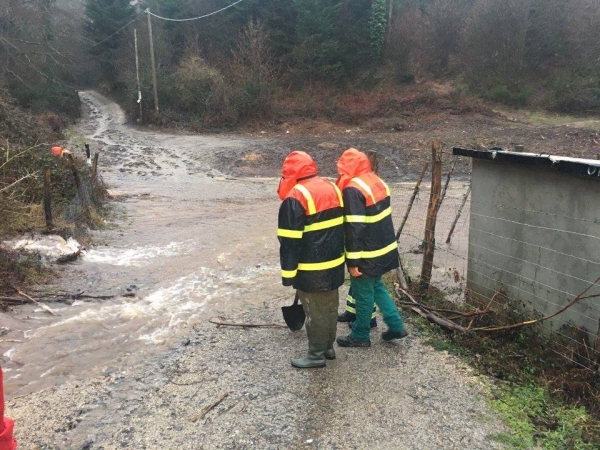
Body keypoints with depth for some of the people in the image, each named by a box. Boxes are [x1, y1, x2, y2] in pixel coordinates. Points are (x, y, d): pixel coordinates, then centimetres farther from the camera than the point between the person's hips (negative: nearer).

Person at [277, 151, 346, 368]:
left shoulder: (296, 198, -18)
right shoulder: (333, 188, 6)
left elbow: (290, 242, -18)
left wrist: (288, 273, -11)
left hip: (311, 269, -8)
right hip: (334, 263, 8)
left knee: (316, 312, 4)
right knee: (330, 307, 19)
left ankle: (316, 355, 17)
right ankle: (328, 346, 33)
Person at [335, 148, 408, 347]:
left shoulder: (352, 190, -21)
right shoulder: (377, 181, 7)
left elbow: (354, 228, -25)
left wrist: (353, 261, -20)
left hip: (368, 253, -8)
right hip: (384, 247, 9)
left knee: (364, 293, 6)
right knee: (376, 287, 23)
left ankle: (360, 336, 21)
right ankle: (396, 326, 26)